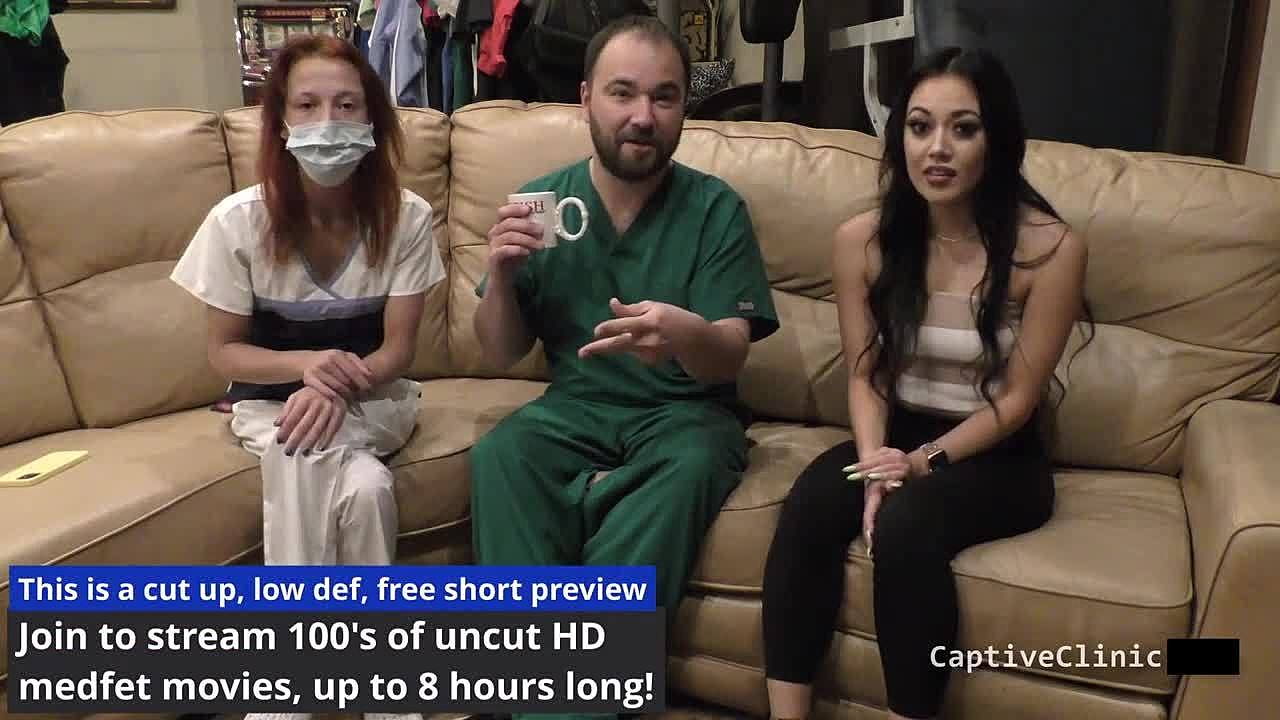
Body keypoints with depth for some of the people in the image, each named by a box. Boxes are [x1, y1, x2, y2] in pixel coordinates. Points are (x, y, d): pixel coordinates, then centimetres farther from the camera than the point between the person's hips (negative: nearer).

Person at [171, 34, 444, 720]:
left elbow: (396, 350, -9)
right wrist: (306, 362, -24)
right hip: (271, 394, -1)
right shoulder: (239, 220, -15)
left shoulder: (406, 216, -14)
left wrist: (339, 384, -30)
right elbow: (225, 351, -5)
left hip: (372, 396, 1)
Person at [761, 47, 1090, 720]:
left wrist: (924, 462, -19)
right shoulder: (862, 239, -4)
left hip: (998, 458, -3)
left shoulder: (1049, 247, -15)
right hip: (896, 437, 3)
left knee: (904, 525, -33)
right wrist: (875, 461, -16)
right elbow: (865, 375, 1)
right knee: (806, 509, -27)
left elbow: (1016, 399, -10)